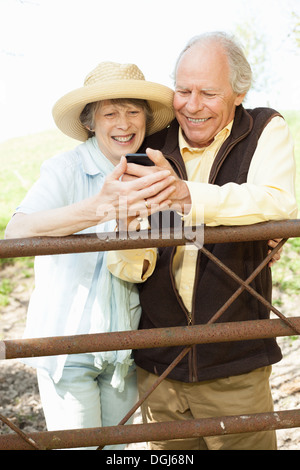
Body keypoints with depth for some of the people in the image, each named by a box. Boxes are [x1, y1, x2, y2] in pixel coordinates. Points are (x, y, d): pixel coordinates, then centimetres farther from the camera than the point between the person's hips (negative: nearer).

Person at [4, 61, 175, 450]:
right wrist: (97, 210, -50)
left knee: (116, 444, 17)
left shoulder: (149, 177, 1)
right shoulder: (66, 169, -15)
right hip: (67, 345, -5)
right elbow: (15, 233, -32)